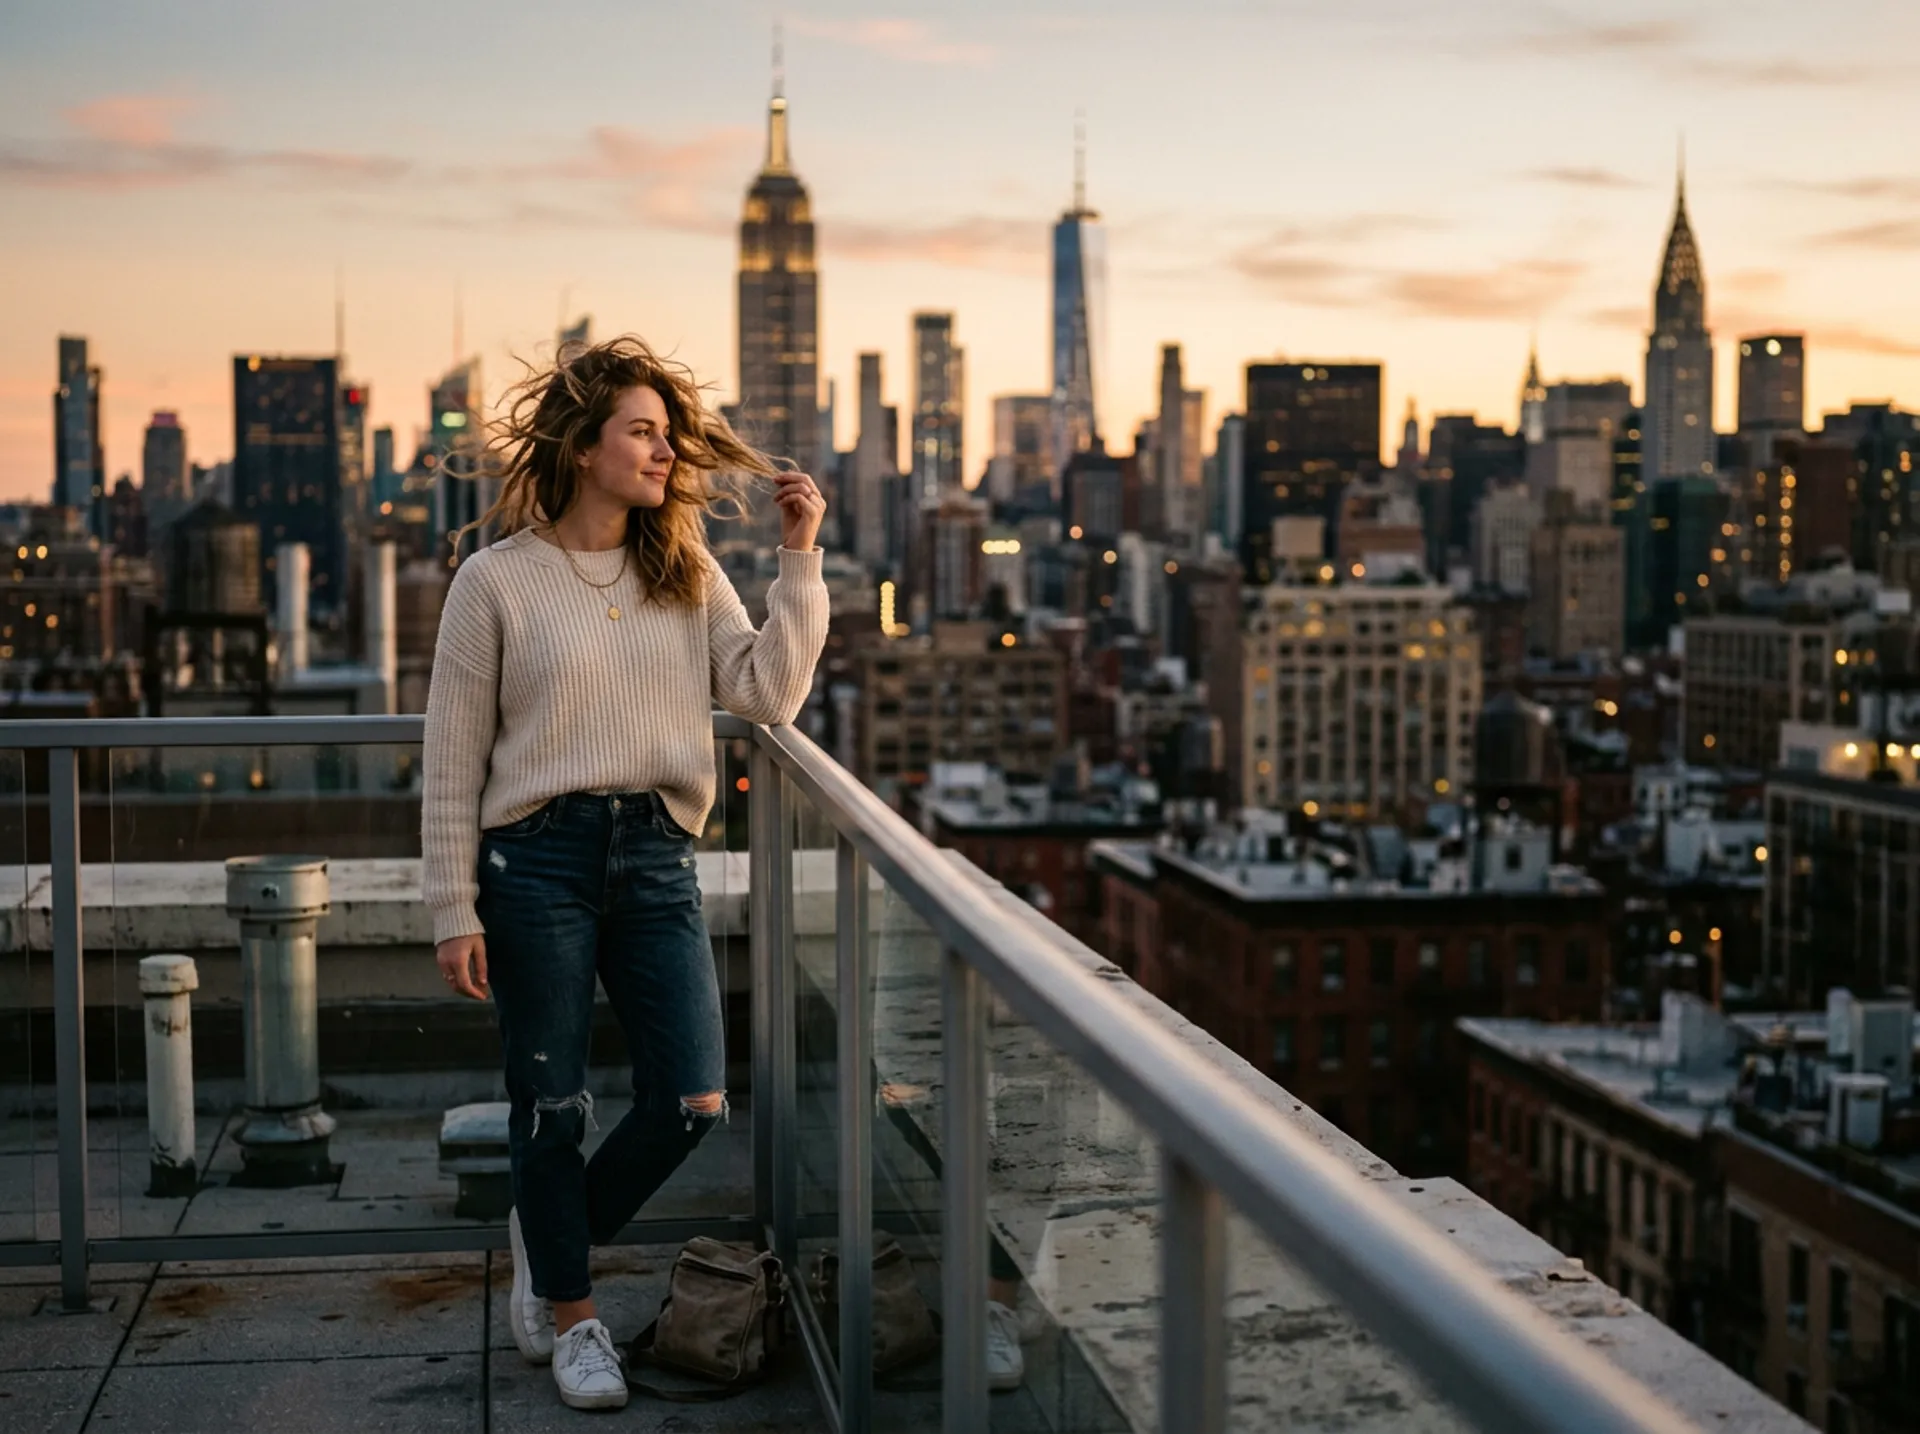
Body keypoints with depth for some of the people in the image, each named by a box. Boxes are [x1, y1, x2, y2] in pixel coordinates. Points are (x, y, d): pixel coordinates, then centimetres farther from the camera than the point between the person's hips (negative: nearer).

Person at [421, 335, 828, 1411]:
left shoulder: (687, 575, 9)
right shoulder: (498, 582, -3)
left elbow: (768, 693, 1)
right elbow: (454, 759, -1)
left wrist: (800, 563, -4)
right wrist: (455, 910, -5)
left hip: (657, 857, 4)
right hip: (539, 855, -4)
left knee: (694, 1101, -1)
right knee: (552, 1104, 4)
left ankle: (556, 1234, 27)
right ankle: (571, 1315, 25)